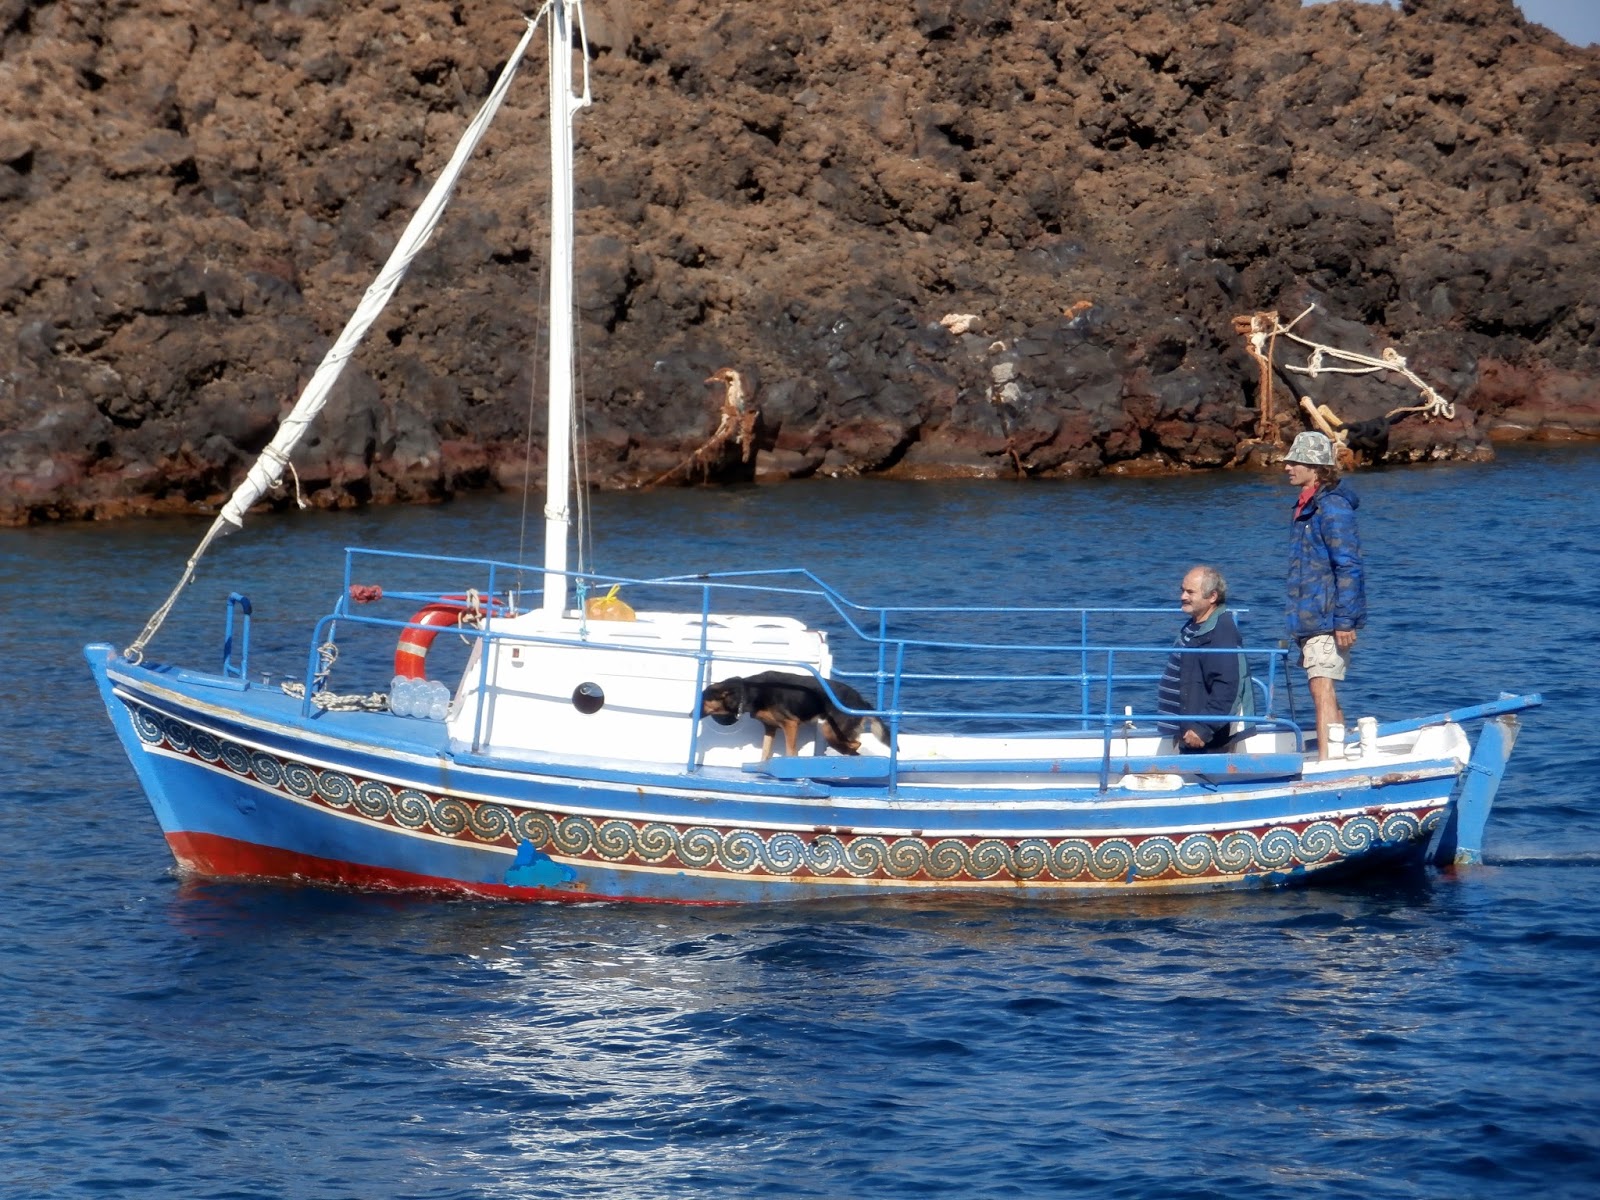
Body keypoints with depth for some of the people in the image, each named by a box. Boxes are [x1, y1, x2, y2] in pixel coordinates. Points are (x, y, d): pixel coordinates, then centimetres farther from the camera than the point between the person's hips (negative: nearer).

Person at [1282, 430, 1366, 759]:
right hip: (1309, 619, 10)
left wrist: (1344, 621, -23)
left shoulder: (1333, 508, -14)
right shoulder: (1304, 507, 16)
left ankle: (1326, 761, -22)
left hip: (1329, 618, -10)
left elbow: (1348, 567, -19)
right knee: (1322, 691, 14)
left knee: (1322, 689, -16)